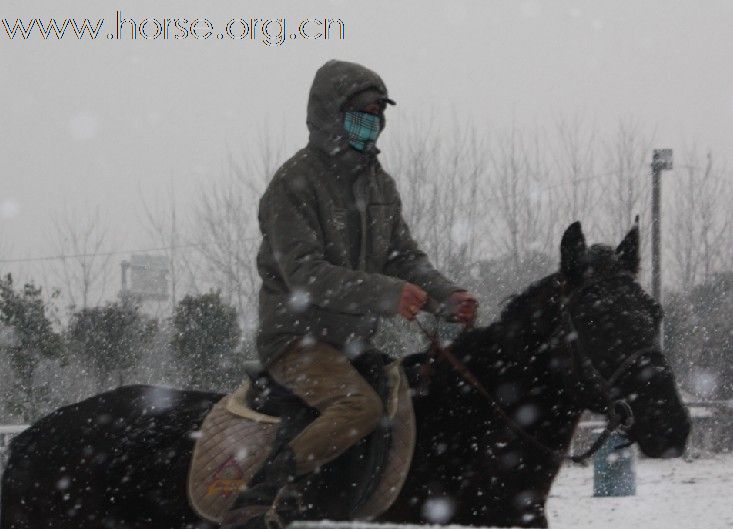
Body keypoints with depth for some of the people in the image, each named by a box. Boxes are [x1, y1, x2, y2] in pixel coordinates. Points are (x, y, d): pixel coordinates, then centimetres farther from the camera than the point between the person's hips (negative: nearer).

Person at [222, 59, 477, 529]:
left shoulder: (380, 185, 12)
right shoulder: (295, 184, -14)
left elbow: (405, 257, 13)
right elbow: (303, 274, -24)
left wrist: (448, 296, -9)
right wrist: (386, 294, -34)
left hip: (354, 340, 9)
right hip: (298, 336, -9)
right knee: (361, 406, -31)